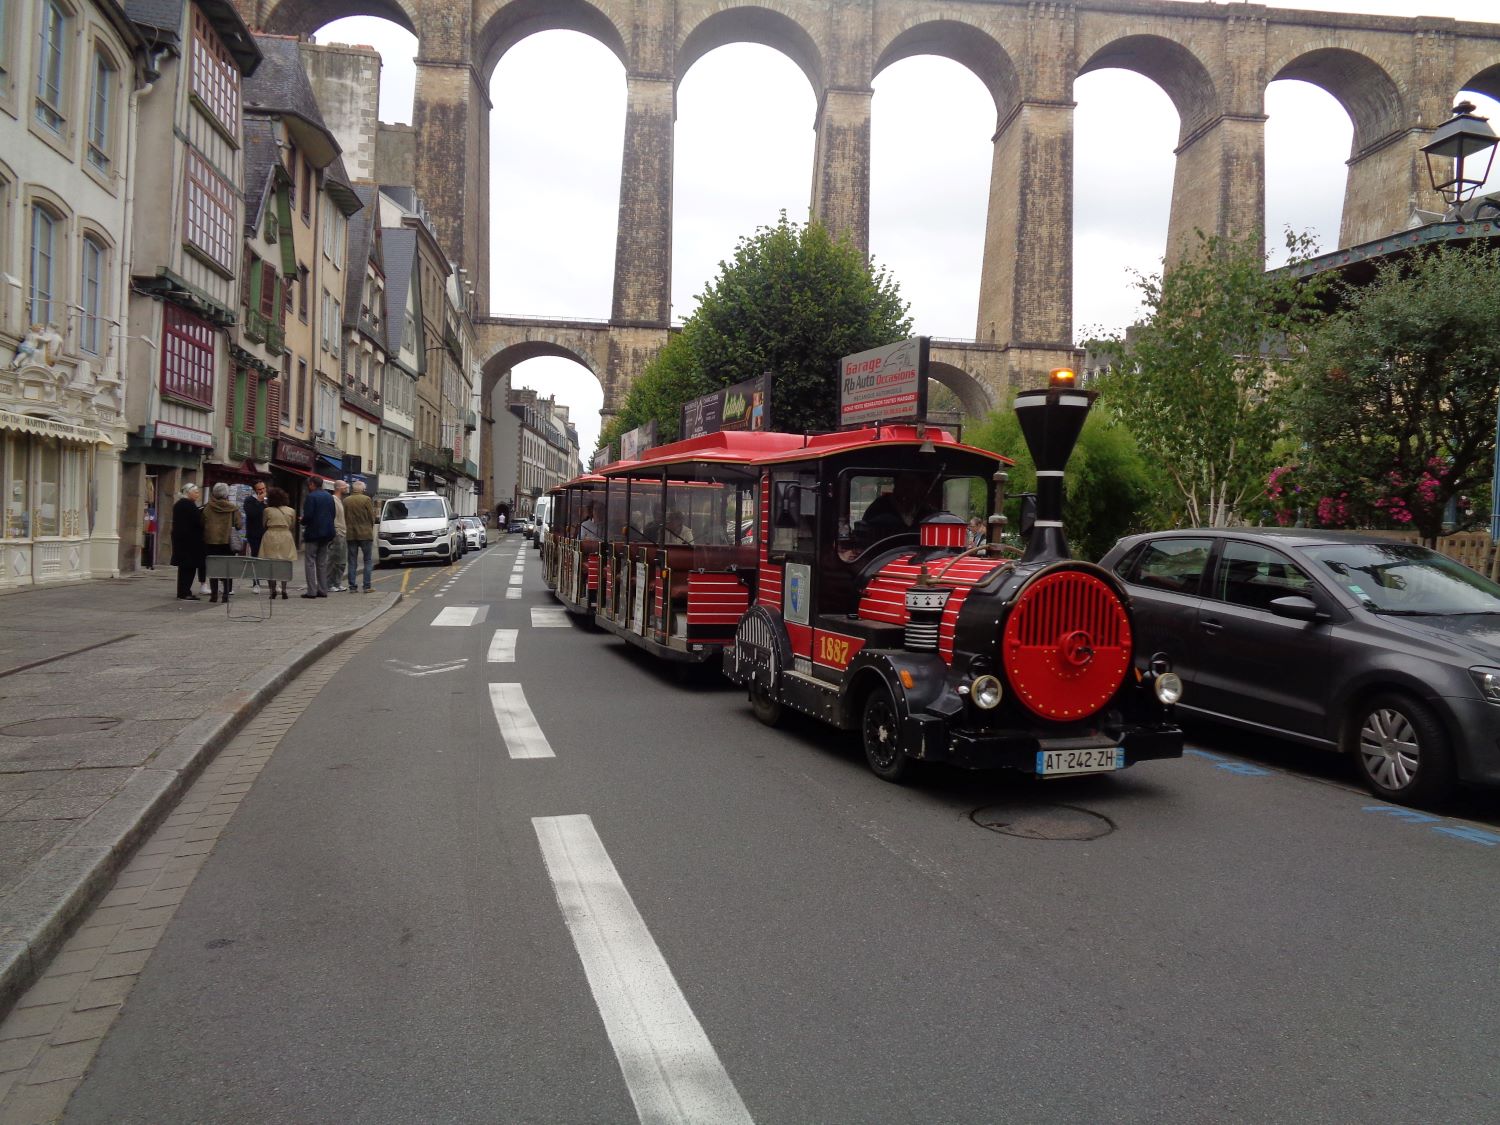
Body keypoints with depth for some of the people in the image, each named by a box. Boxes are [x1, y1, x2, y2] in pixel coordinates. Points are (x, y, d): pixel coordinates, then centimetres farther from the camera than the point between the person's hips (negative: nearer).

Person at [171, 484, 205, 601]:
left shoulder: (178, 504, 16)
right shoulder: (189, 505, -15)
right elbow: (198, 521, -19)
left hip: (179, 538, 10)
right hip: (190, 540, -10)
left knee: (184, 567, 14)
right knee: (189, 567, -6)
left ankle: (183, 592, 18)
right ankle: (184, 593, -6)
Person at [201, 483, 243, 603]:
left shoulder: (207, 507, -3)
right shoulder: (233, 508, -5)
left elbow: (202, 523, 2)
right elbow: (238, 526, -2)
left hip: (211, 540, 0)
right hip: (228, 541, 0)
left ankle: (214, 594, 6)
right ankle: (226, 594, 3)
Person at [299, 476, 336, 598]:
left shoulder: (311, 497, -13)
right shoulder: (329, 497, 9)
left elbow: (308, 516, -19)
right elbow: (333, 515, 11)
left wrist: (302, 522, 1)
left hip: (313, 533, -7)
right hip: (326, 533, 7)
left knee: (310, 563, -2)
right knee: (322, 563, 13)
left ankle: (311, 591, -5)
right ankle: (323, 590, 13)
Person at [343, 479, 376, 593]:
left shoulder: (346, 501, 2)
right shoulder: (366, 499, -8)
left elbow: (344, 517, 4)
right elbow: (372, 517, -5)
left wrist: (348, 529, 16)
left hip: (351, 534, 3)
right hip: (365, 534, -3)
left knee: (352, 562, 8)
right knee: (368, 561, 4)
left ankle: (352, 586, 7)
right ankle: (367, 586, -1)